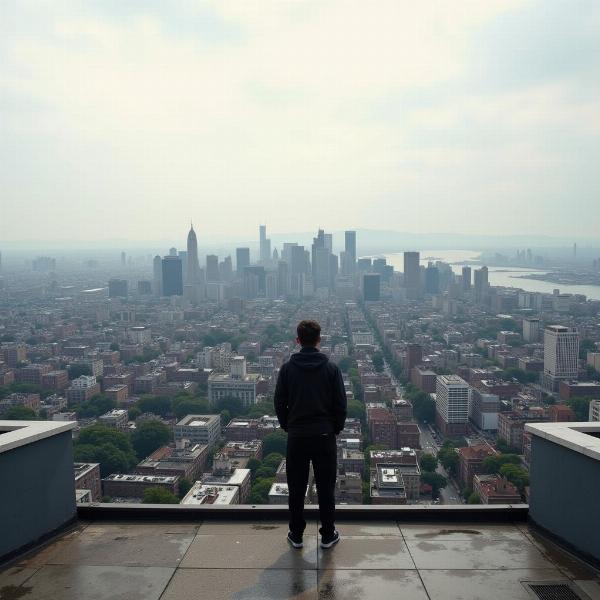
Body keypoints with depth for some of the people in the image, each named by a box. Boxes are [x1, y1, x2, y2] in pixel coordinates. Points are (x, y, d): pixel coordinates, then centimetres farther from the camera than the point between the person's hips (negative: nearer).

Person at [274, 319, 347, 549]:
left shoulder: (287, 368, -6)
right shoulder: (331, 368, -6)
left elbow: (280, 403, -1)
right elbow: (341, 404, -4)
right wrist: (335, 428, 10)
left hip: (296, 437, 0)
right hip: (325, 436, 0)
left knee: (296, 489, 12)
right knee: (326, 488, 12)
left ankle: (296, 535, 23)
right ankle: (328, 535, 22)